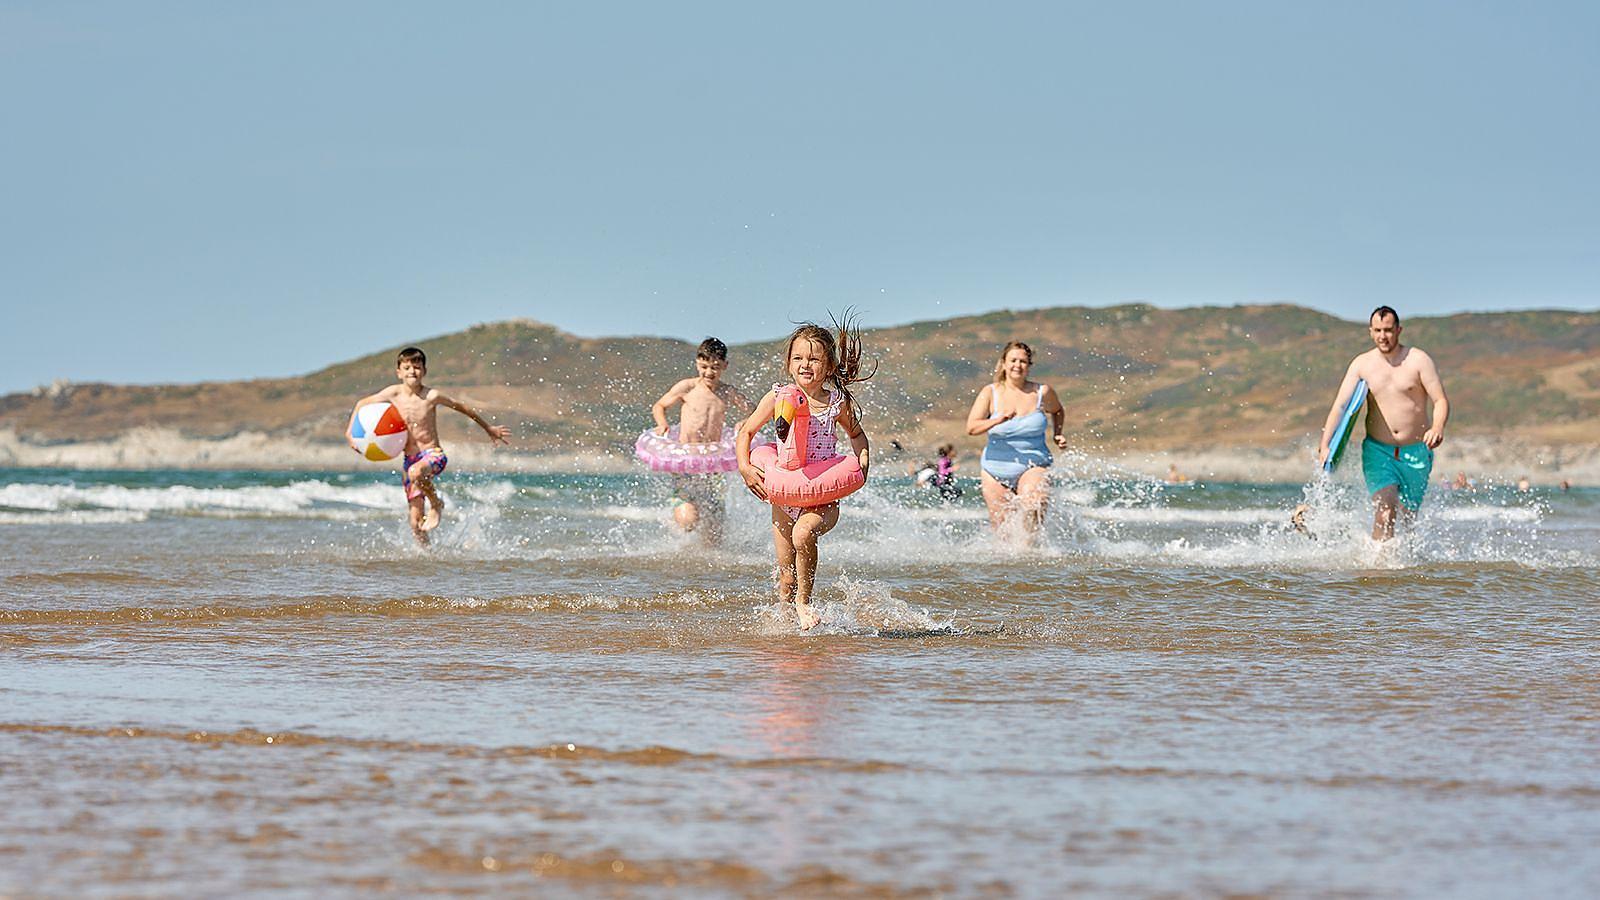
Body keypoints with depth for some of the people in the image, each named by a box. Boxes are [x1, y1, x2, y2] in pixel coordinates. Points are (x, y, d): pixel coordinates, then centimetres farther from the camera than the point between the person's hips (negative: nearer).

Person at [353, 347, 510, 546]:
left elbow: (463, 409, 4)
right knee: (416, 523, 1)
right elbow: (362, 404, 12)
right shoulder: (394, 393, -3)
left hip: (433, 454, -4)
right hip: (410, 460, 4)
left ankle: (436, 504, -12)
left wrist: (489, 429, 14)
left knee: (416, 472, -39)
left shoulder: (432, 396, -10)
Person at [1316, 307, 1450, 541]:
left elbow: (1441, 401, -9)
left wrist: (1437, 428, -31)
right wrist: (1325, 445, -15)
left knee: (1407, 516, 8)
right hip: (1378, 450, 0)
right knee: (1385, 512, -19)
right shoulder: (1362, 364, 2)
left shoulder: (1418, 360, -4)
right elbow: (1340, 405, -3)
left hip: (1416, 452, 0)